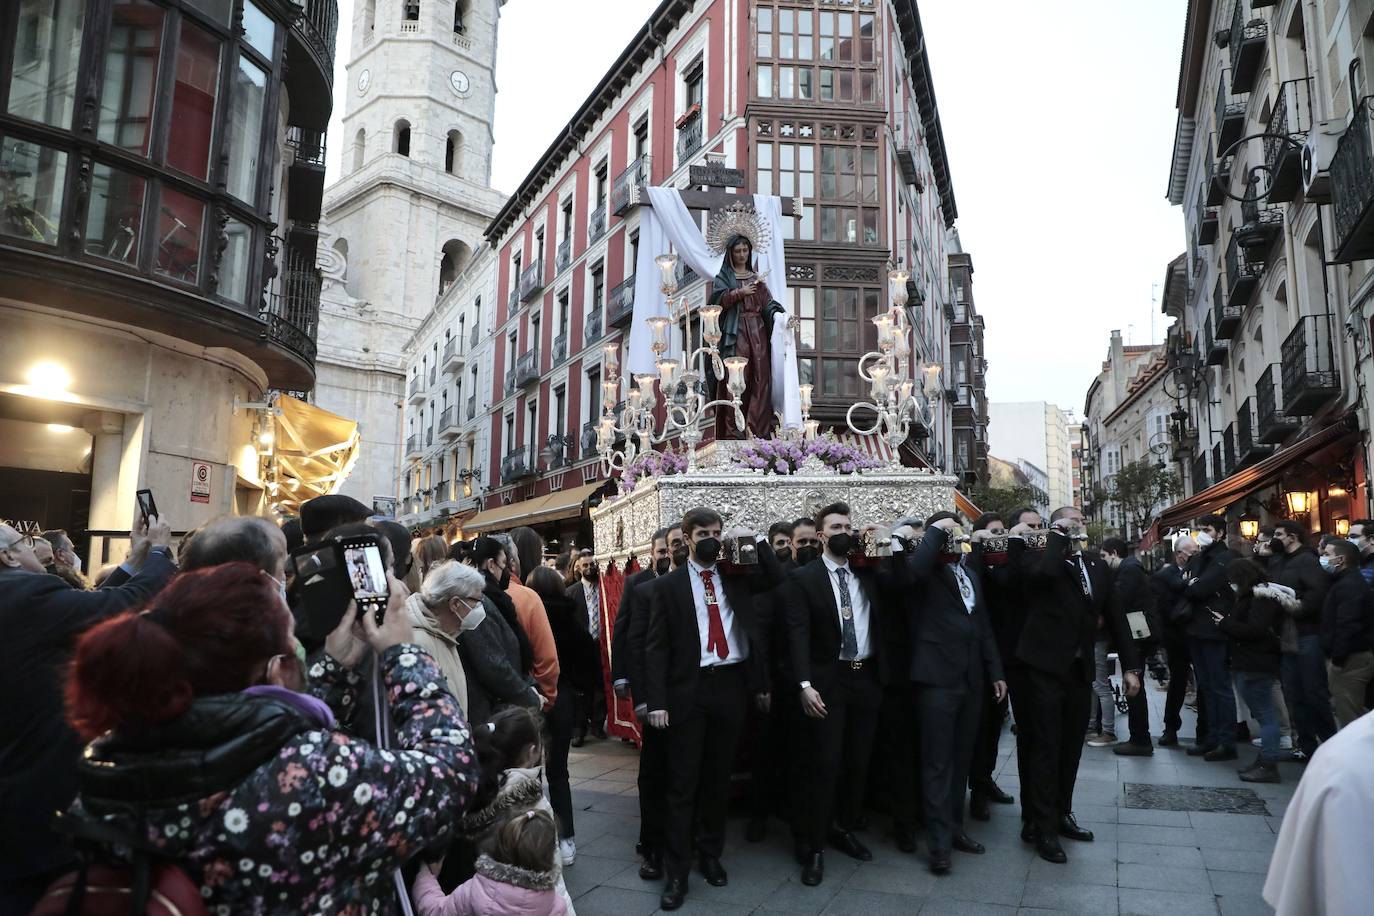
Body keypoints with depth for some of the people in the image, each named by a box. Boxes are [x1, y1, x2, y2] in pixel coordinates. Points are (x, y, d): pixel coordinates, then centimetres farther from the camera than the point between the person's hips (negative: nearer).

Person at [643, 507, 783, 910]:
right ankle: (677, 870, 13)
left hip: (731, 685, 3)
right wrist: (657, 701, -10)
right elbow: (656, 647, -4)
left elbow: (777, 577, 0)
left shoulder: (736, 576, 9)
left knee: (718, 777, 15)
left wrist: (751, 541, -4)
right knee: (684, 782, 4)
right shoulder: (668, 585, -1)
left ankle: (711, 854, 31)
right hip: (689, 689, -3)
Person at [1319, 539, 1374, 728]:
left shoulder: (1349, 586, -18)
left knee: (1349, 716, -5)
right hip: (1355, 655, 11)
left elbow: (1348, 627, -25)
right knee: (1356, 712, 16)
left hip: (1349, 659, -11)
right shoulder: (1350, 581, 16)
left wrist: (1337, 658, -21)